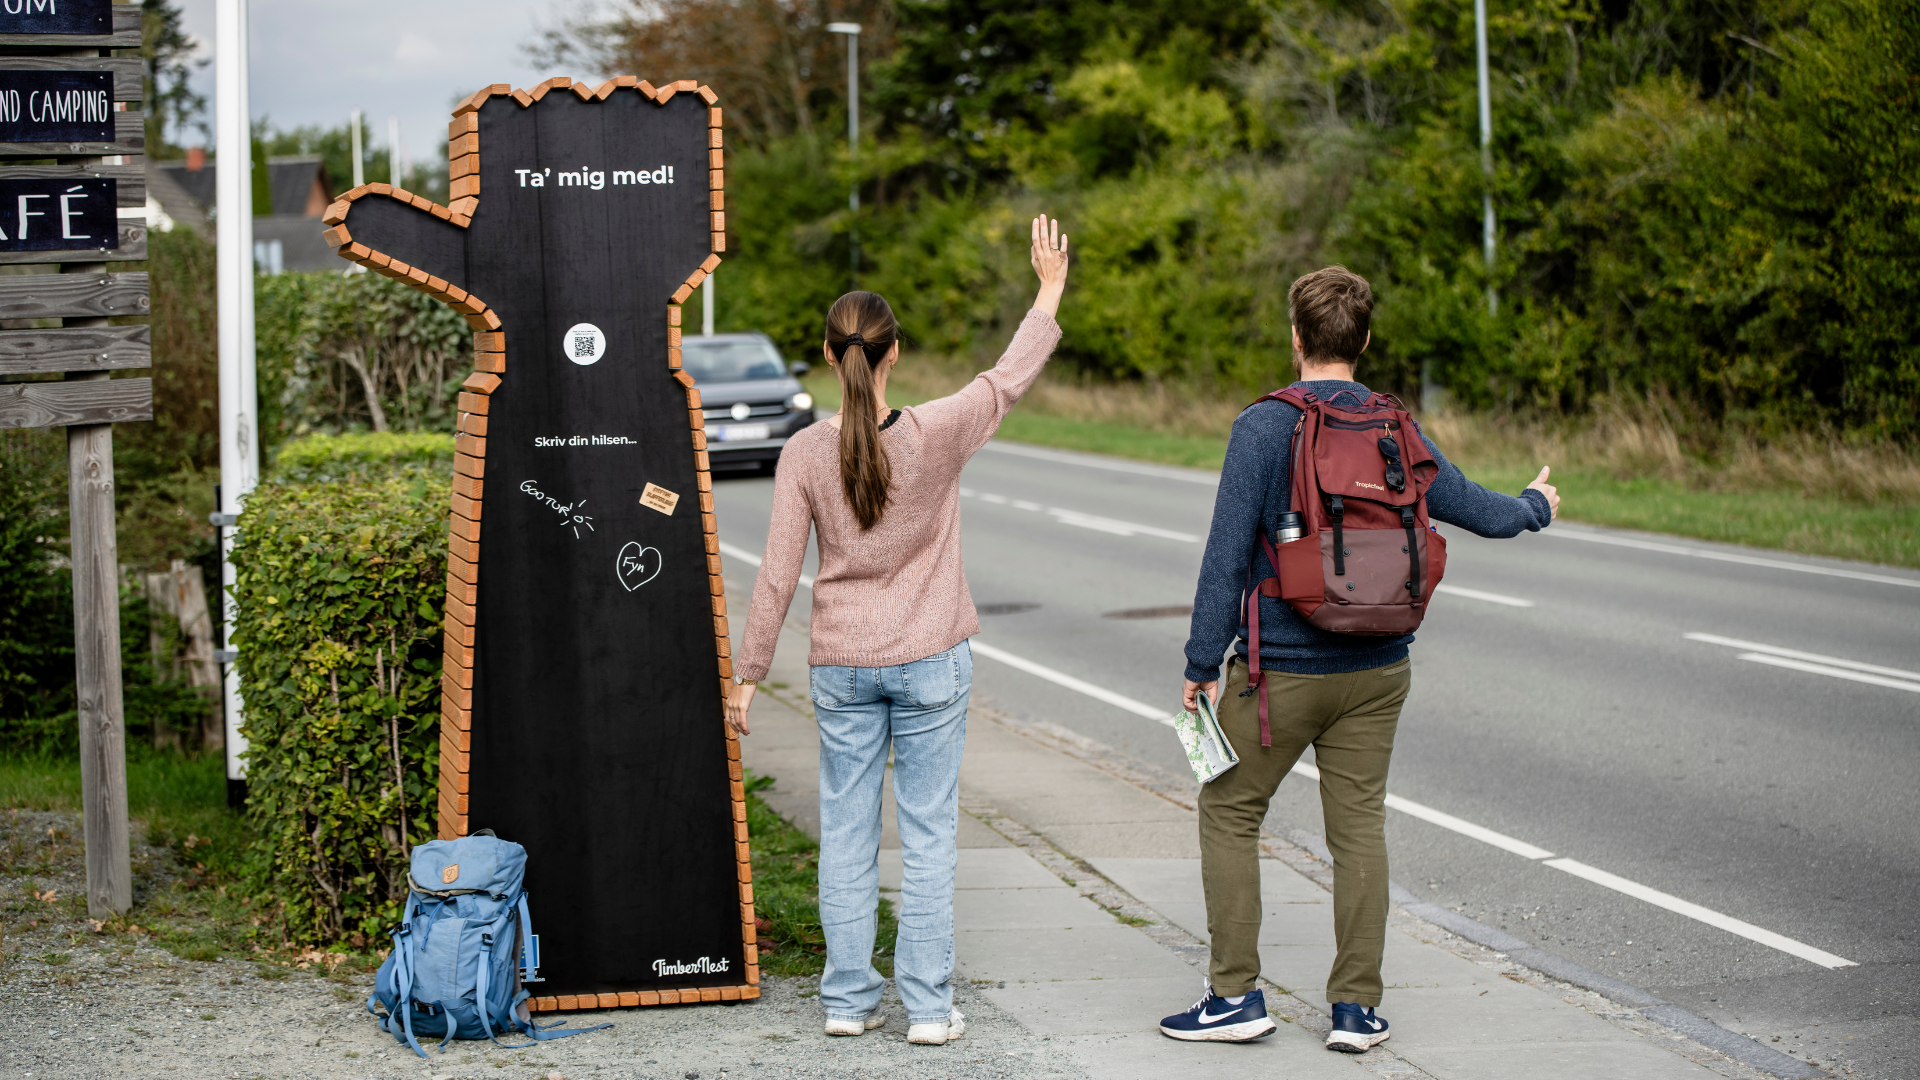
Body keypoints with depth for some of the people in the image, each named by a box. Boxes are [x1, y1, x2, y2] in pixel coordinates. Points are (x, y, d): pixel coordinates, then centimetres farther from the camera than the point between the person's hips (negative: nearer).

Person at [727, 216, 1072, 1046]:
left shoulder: (806, 454, -8)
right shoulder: (936, 435, -12)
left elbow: (778, 578, -6)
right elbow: (1011, 378, 5)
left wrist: (746, 678, 2)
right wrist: (1049, 290, 18)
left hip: (842, 666, 1)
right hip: (931, 663, -1)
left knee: (847, 832, 9)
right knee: (928, 833, 4)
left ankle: (849, 998, 13)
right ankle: (929, 1006, 4)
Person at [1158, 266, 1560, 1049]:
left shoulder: (1263, 427, -11)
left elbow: (1227, 555, -13)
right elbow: (1480, 511, 14)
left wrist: (1202, 664, -6)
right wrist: (1536, 506, 36)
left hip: (1280, 670, -4)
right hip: (1377, 670, 4)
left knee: (1229, 814, 10)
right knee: (1359, 828, 8)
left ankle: (1236, 994, 9)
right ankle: (1357, 1007, 10)